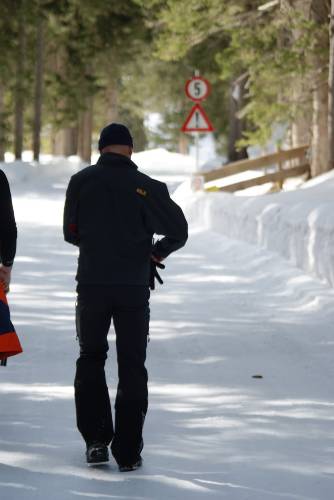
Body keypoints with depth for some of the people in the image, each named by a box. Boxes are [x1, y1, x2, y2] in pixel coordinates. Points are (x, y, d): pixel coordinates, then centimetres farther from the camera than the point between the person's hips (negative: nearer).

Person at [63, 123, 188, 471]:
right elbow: (178, 231, -6)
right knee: (132, 367, 7)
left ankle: (96, 439, 8)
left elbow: (71, 233, 6)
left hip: (92, 284, 1)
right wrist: (157, 253, 12)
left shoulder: (82, 181, -1)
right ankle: (128, 452, 5)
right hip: (134, 288, -1)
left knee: (91, 359, 18)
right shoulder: (147, 187, -5)